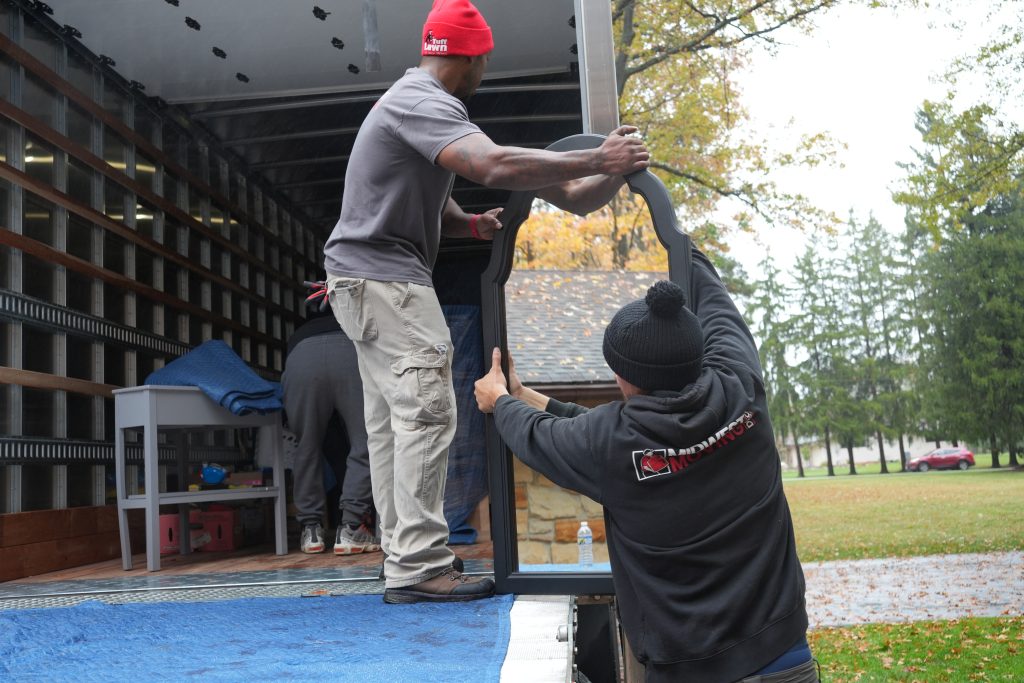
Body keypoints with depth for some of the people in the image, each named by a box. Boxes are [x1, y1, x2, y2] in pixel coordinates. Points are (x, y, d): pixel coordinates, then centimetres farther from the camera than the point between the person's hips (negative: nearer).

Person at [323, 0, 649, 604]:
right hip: (385, 277, -11)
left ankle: (403, 558, 12)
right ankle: (420, 567, -13)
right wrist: (599, 161, -27)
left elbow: (430, 202, 24)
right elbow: (496, 167, -32)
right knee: (427, 412, -14)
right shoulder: (423, 103, -15)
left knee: (392, 421, 8)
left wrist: (474, 225, 3)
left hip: (366, 280, 11)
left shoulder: (416, 101, 20)